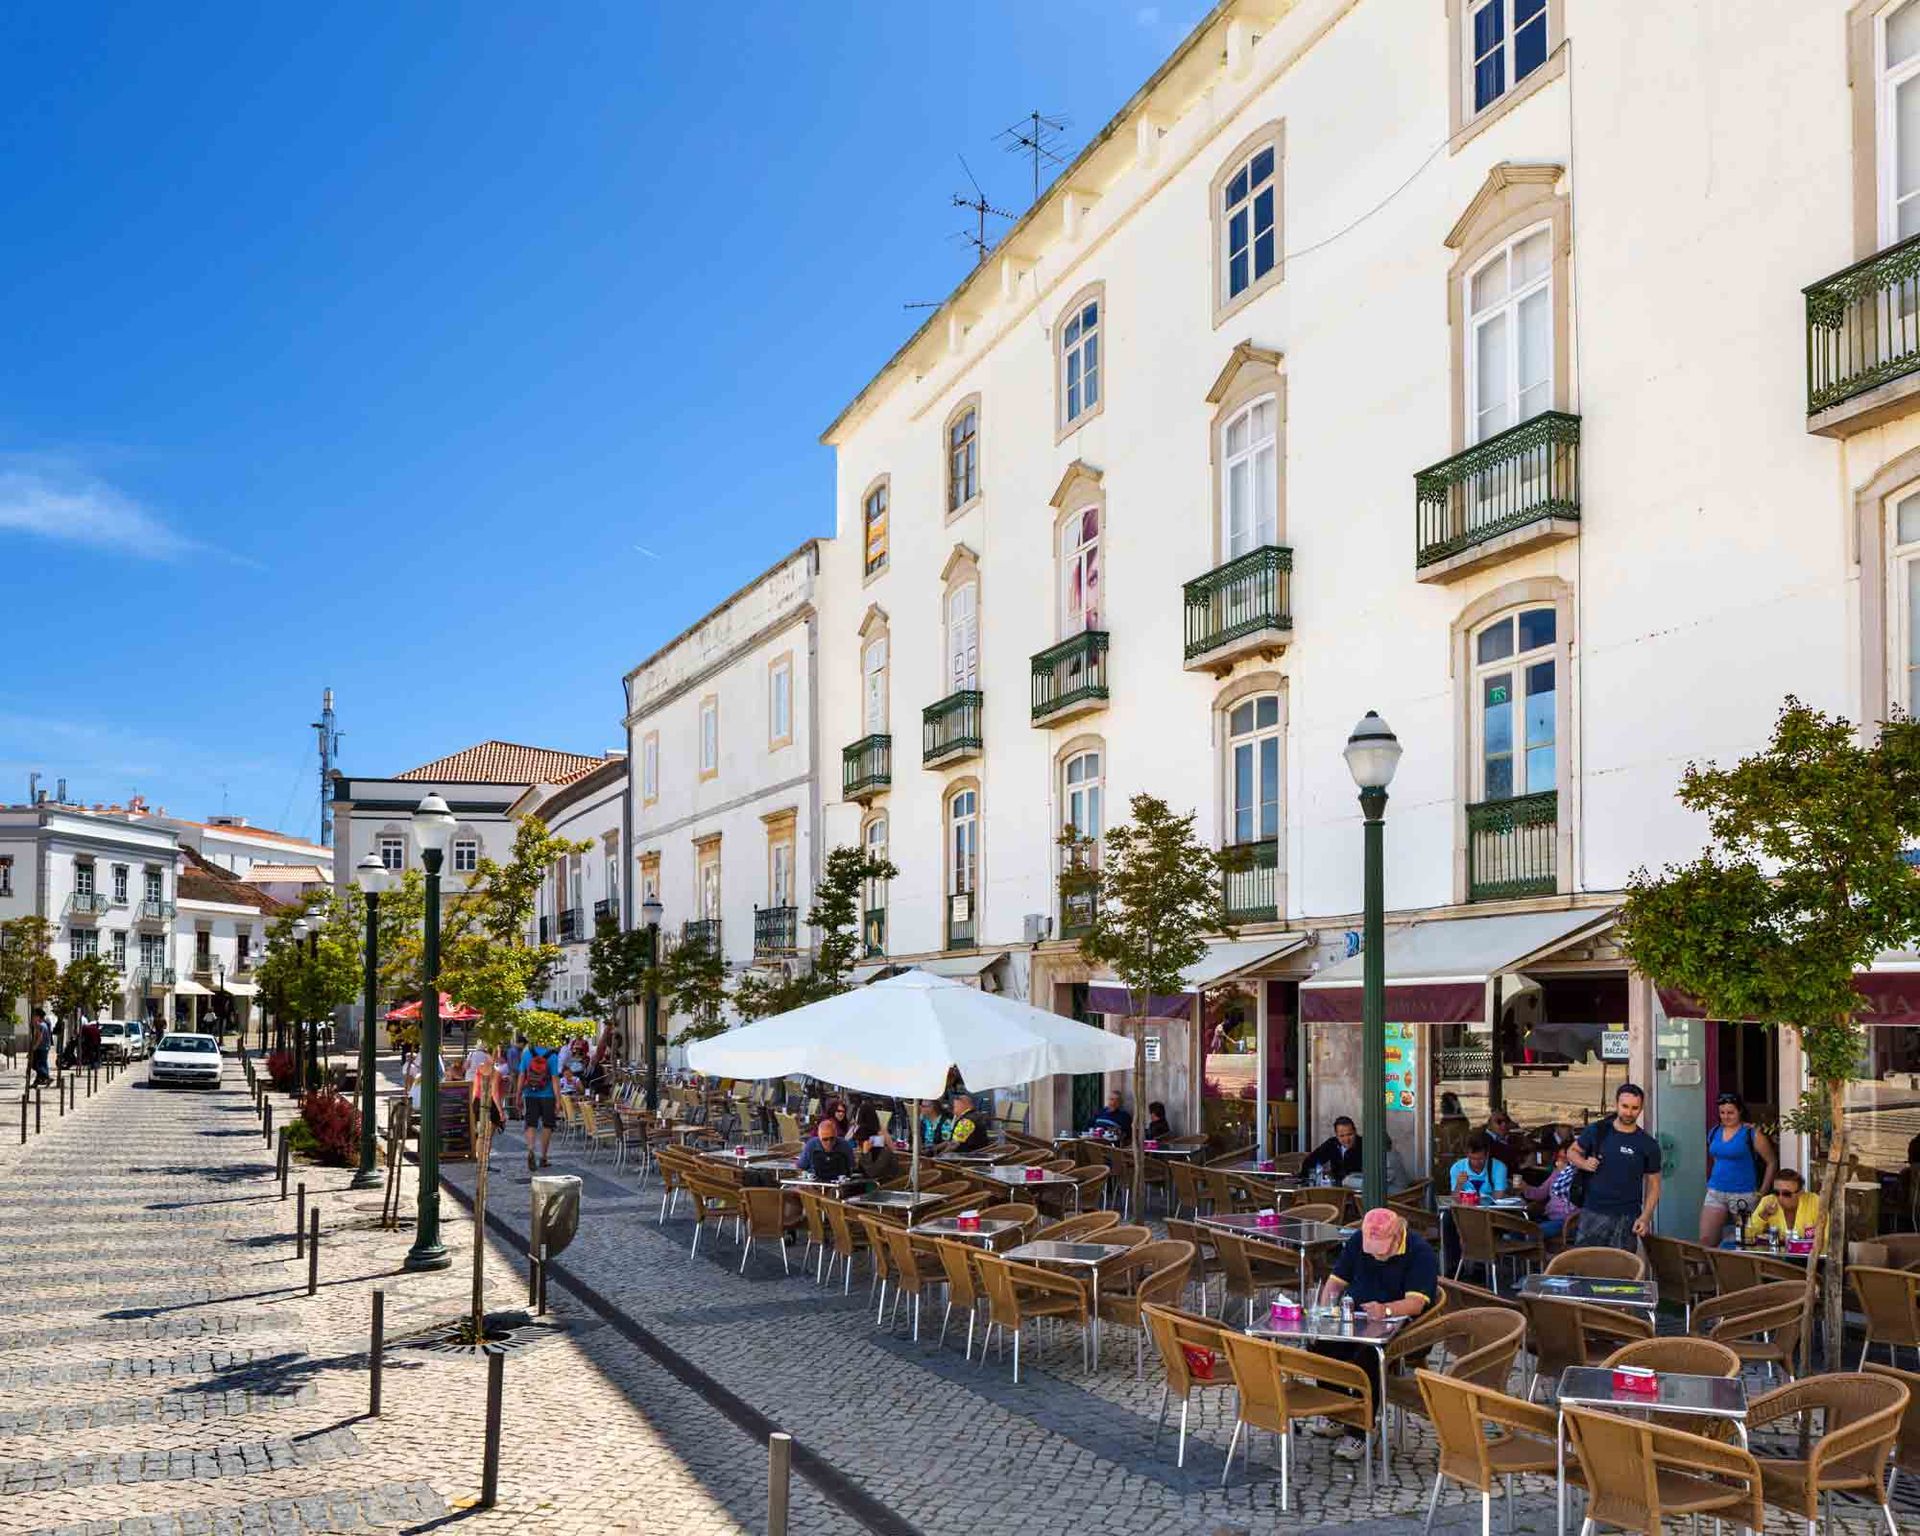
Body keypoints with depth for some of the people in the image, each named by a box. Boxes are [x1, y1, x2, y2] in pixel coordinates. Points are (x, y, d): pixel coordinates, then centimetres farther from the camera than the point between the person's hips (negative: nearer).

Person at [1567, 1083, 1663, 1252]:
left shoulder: (1648, 1145, 1)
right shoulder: (1597, 1131, 2)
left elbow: (1653, 1184, 5)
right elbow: (1572, 1151, 15)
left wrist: (1645, 1218, -6)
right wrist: (1584, 1163, -8)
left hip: (1626, 1218, -1)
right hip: (1592, 1214, 1)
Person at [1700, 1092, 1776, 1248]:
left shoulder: (1751, 1133, -6)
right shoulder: (1714, 1133, 9)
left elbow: (1771, 1162, -3)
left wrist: (1762, 1193, -4)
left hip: (1743, 1194, -5)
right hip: (1715, 1193, 5)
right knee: (1705, 1240, -3)